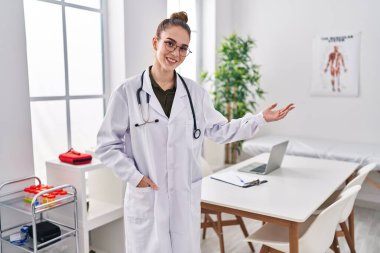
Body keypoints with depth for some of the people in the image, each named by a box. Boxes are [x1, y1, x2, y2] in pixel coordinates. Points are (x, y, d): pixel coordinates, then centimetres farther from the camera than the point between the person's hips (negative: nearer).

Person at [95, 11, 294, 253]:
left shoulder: (196, 92, 2)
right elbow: (107, 146, -3)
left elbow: (220, 131, 10)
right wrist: (134, 176, -13)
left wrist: (261, 118, 5)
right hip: (146, 198, -2)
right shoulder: (127, 92, -9)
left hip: (186, 197, 3)